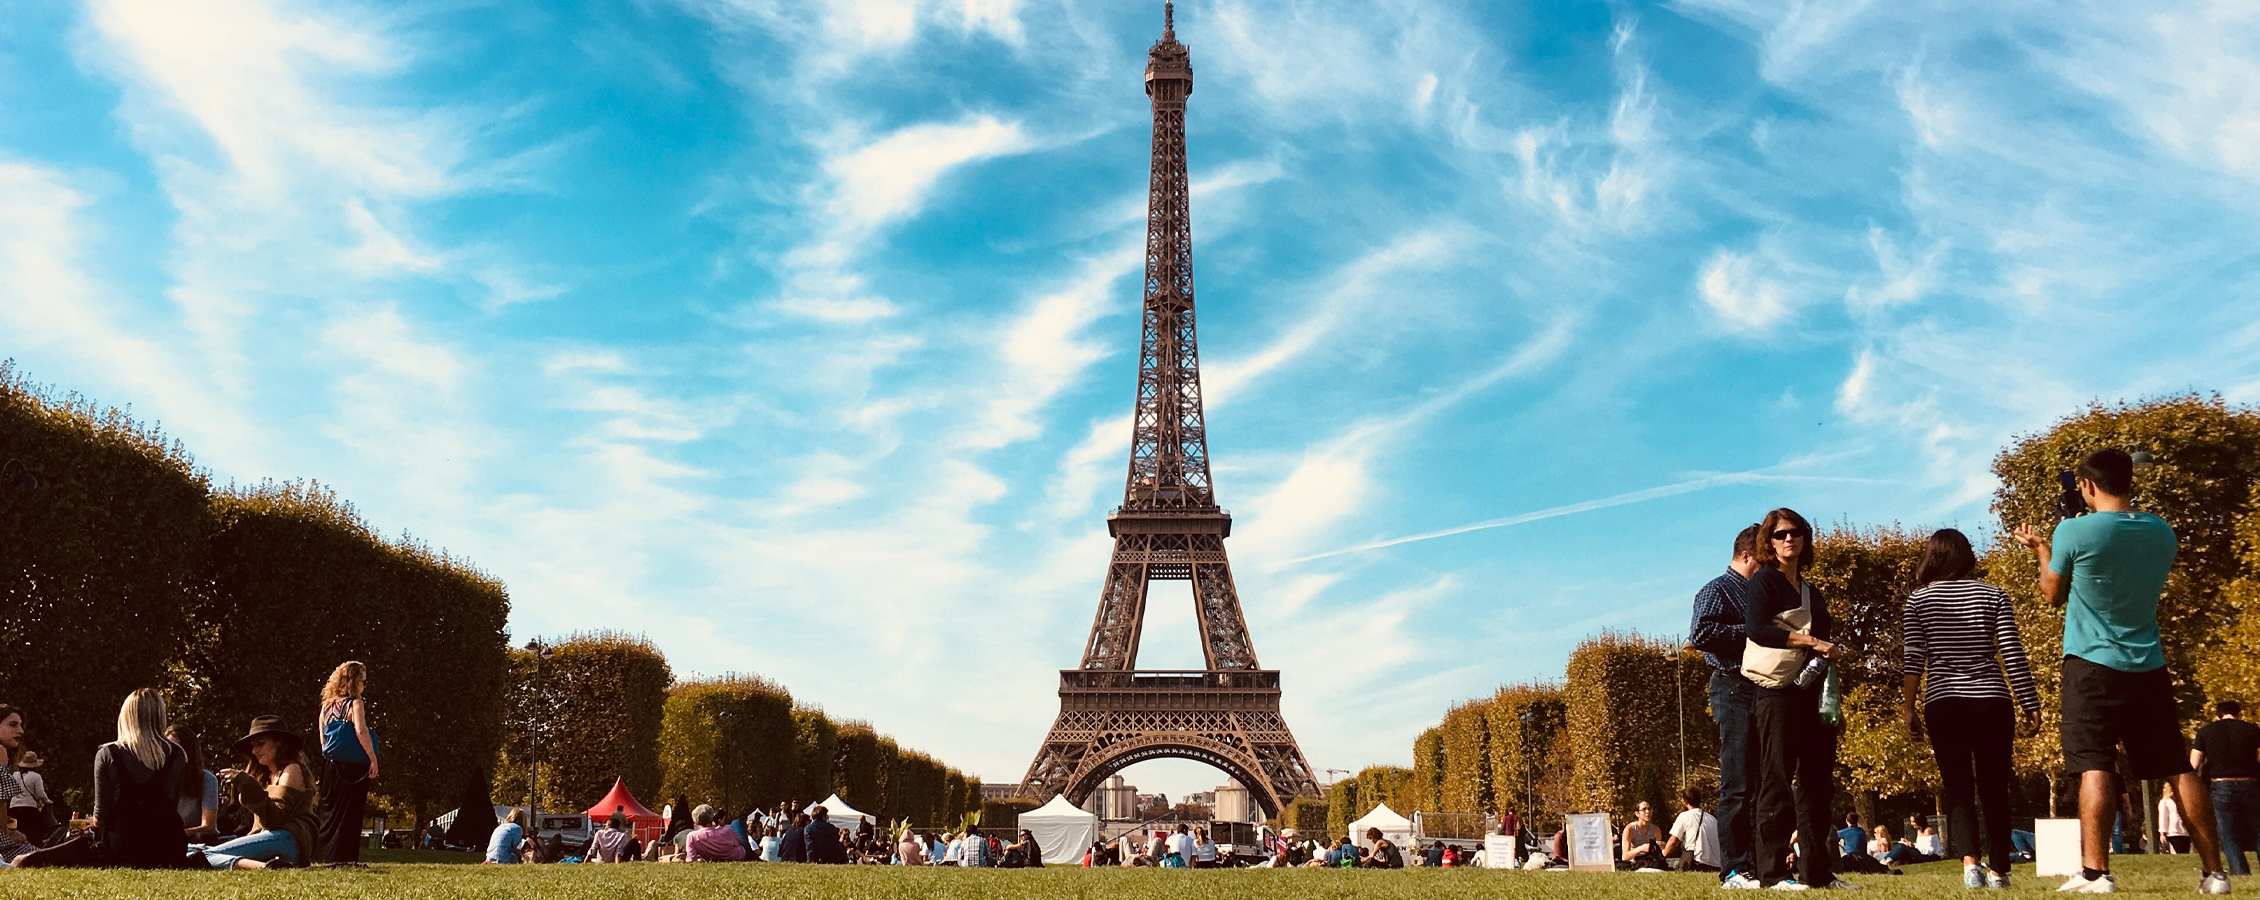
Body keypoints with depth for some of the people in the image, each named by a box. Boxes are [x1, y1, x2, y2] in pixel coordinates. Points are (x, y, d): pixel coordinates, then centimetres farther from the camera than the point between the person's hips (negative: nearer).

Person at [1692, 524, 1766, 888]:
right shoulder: (1718, 590, -2)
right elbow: (1699, 634, -17)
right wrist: (1749, 631, -14)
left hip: (1764, 690, 8)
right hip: (1734, 689, -8)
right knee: (1737, 785, -9)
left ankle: (1759, 864, 12)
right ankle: (1734, 869, -8)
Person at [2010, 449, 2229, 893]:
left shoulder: (2073, 532, -12)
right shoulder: (2162, 532, 5)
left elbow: (2054, 594, 2)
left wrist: (2041, 549, 19)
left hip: (2093, 663, -5)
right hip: (2149, 666, 5)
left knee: (2095, 767, -7)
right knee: (2178, 769, 8)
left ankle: (2096, 872, -13)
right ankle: (2213, 871, 11)